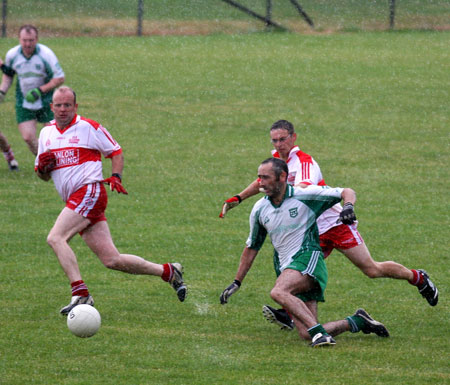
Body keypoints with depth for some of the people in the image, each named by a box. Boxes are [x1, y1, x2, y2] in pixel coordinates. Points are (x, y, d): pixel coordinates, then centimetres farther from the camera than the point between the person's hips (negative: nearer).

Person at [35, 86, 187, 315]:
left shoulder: (89, 127, 0)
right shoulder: (46, 133, 17)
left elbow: (116, 152, 7)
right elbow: (43, 176, 24)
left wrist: (116, 177, -10)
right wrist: (42, 167, 0)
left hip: (89, 192, -6)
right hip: (74, 200, 6)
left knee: (55, 238, -25)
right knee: (111, 260, 1)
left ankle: (80, 294, -28)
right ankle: (168, 272, 15)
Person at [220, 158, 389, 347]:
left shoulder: (305, 195, -3)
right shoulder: (259, 209, 12)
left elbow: (347, 192, 2)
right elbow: (252, 247, 24)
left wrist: (348, 206, -21)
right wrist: (236, 282, 23)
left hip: (308, 260, -6)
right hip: (285, 268, 6)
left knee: (278, 292, -35)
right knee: (306, 334, -9)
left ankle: (319, 332, -38)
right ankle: (358, 321, 12)